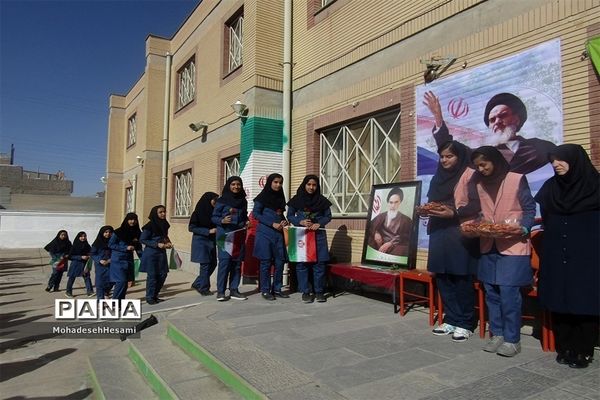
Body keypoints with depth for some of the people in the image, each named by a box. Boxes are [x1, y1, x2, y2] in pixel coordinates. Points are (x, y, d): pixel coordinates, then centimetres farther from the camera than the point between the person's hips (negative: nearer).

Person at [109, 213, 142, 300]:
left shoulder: (137, 233, 8)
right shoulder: (119, 231, -7)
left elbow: (138, 248, 12)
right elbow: (110, 244, -8)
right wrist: (126, 248, -15)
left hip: (129, 260, 5)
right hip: (118, 259, -5)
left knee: (125, 281, 6)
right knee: (121, 281, -12)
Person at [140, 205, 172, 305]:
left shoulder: (165, 224, 7)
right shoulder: (150, 226, -13)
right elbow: (142, 239, -13)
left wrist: (168, 243, 1)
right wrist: (157, 244, -19)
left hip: (162, 253, 7)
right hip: (151, 253, -7)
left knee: (163, 274, 7)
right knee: (152, 275, -1)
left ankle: (155, 295, 22)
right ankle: (149, 297, 14)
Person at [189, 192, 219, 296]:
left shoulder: (213, 212, 8)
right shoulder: (198, 212, -11)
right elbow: (191, 228, -14)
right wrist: (208, 231, -19)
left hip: (211, 241, 7)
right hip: (201, 241, -7)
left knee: (213, 264, 8)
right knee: (205, 265, -2)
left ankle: (197, 284, 22)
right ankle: (204, 288, 12)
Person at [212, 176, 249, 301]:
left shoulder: (243, 201, 13)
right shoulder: (221, 201, -1)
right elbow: (214, 217, -2)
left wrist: (246, 222, 2)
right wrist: (222, 221, -21)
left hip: (239, 236, 5)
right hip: (225, 235, -5)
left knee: (237, 263, 4)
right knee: (225, 261, -11)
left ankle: (234, 290, 11)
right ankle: (220, 291, -4)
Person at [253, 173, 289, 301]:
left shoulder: (280, 197, 15)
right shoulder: (263, 197, -2)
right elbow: (255, 213, -8)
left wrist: (284, 221, -1)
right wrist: (272, 224, -14)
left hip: (278, 233, 6)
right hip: (265, 233, -5)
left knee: (280, 261, 4)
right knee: (266, 262, -1)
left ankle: (276, 289, 15)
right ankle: (265, 290, 9)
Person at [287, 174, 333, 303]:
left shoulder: (322, 200, 5)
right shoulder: (296, 200, 4)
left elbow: (328, 216, 9)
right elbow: (289, 216, 7)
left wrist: (319, 223, -9)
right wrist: (300, 222, -11)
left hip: (318, 235, 0)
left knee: (319, 263, 0)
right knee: (302, 264, 0)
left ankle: (319, 291, 12)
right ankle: (305, 291, 11)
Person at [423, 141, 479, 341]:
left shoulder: (469, 175, -3)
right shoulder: (438, 177, 18)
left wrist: (454, 213, -20)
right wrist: (428, 210, 3)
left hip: (461, 234, -7)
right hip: (439, 233, 7)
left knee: (462, 279, -2)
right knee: (443, 278, 8)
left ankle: (464, 323, 10)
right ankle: (451, 319, 20)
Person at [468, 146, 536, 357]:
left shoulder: (517, 179, -3)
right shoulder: (479, 183, 12)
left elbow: (530, 209, -1)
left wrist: (523, 228, -17)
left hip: (513, 246, -5)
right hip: (488, 246, 5)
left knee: (508, 292, -7)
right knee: (492, 292, 7)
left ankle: (512, 339, 5)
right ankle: (497, 334, 19)